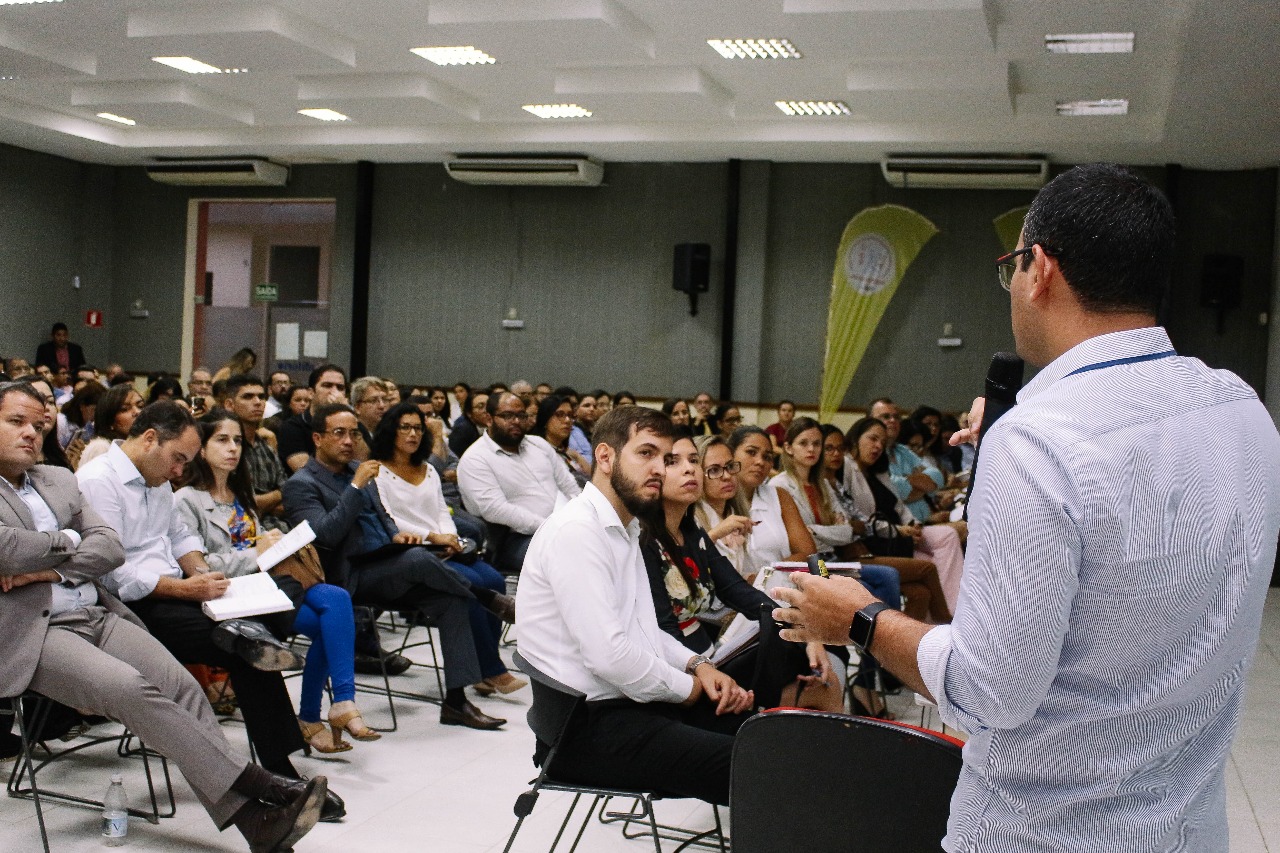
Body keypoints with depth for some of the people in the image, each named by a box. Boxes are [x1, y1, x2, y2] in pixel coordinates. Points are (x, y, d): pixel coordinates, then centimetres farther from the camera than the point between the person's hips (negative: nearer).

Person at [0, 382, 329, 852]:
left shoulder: (59, 480, 19)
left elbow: (110, 548, 9)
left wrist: (50, 568, -8)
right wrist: (68, 541, 2)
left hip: (98, 615, 6)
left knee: (182, 685, -17)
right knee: (132, 689, -29)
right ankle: (256, 785, -26)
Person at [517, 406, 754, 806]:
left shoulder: (625, 531, 17)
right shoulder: (577, 531, -15)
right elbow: (608, 654, -23)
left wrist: (697, 664, 5)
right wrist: (686, 686, -8)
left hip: (632, 703, 10)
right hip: (586, 727, -10)